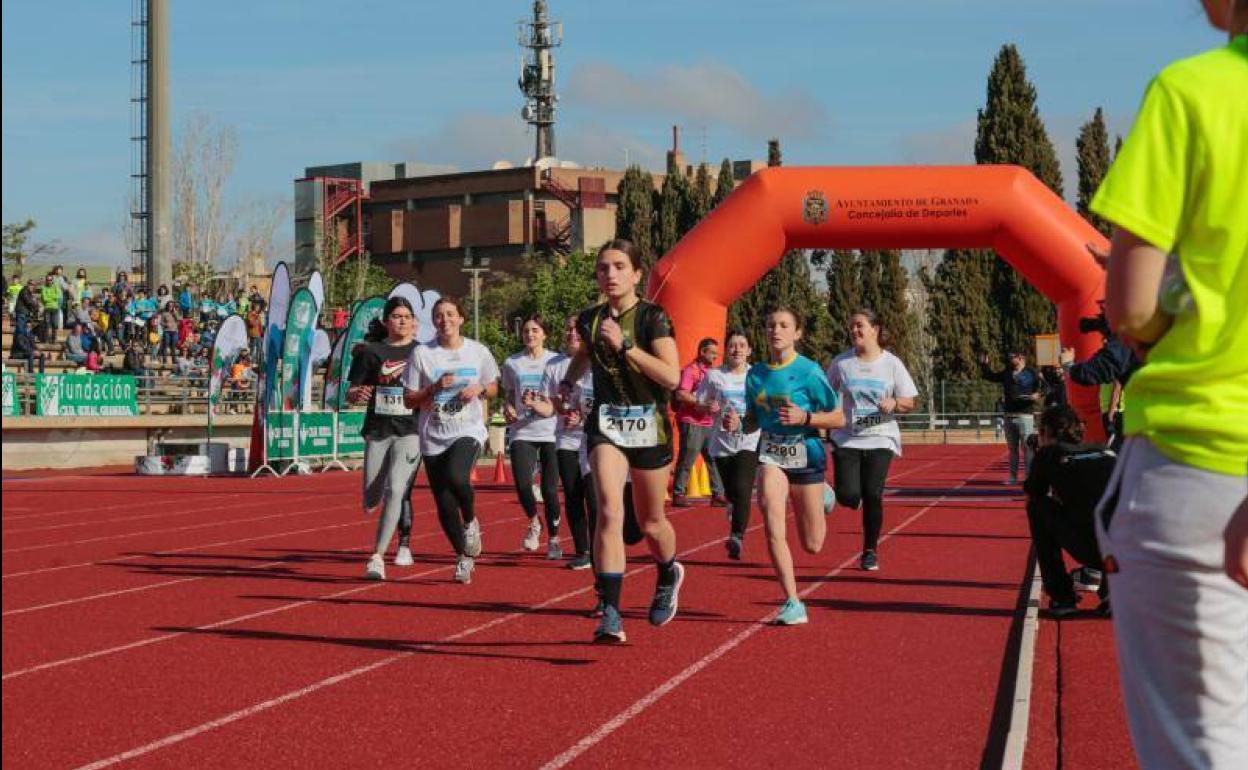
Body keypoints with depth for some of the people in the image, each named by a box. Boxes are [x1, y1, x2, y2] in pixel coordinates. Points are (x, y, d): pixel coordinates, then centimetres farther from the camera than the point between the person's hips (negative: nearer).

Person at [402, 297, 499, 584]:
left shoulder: (478, 352, 3)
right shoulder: (421, 353, -1)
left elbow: (493, 388, 15)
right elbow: (409, 400, 1)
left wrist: (479, 389, -6)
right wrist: (435, 387, -15)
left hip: (468, 432, -1)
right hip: (433, 438, 1)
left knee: (456, 476, -32)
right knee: (445, 507, 3)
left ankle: (471, 521, -2)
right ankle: (465, 557, 25)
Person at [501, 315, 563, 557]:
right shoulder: (512, 363, 8)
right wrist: (508, 410, -5)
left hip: (550, 431, -1)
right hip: (522, 432, 1)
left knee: (550, 489, -2)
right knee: (522, 484, -15)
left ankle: (553, 539, 18)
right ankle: (533, 523, 15)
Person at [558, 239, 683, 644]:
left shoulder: (653, 317, -10)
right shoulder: (590, 319, 5)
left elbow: (672, 376, -22)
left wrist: (625, 345, -25)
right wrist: (568, 382, 18)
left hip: (648, 426, -2)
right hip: (605, 424, 2)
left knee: (650, 522, 12)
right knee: (609, 512, -18)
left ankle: (669, 576, 46)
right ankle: (610, 615, -19)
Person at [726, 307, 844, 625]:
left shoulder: (809, 371, -11)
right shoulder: (755, 374, 2)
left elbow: (839, 418, -8)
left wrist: (804, 417, -23)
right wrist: (738, 422, -9)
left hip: (805, 455, -2)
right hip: (771, 455, 2)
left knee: (812, 545, 10)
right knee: (772, 528, -20)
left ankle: (821, 495, 44)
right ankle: (792, 603, -13)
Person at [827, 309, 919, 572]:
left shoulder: (891, 363, -2)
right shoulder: (841, 363, 1)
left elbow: (909, 402, 1)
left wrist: (894, 404, -19)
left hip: (880, 439, -1)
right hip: (847, 439, 1)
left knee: (872, 495, -8)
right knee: (848, 496, -13)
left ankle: (870, 551, 10)